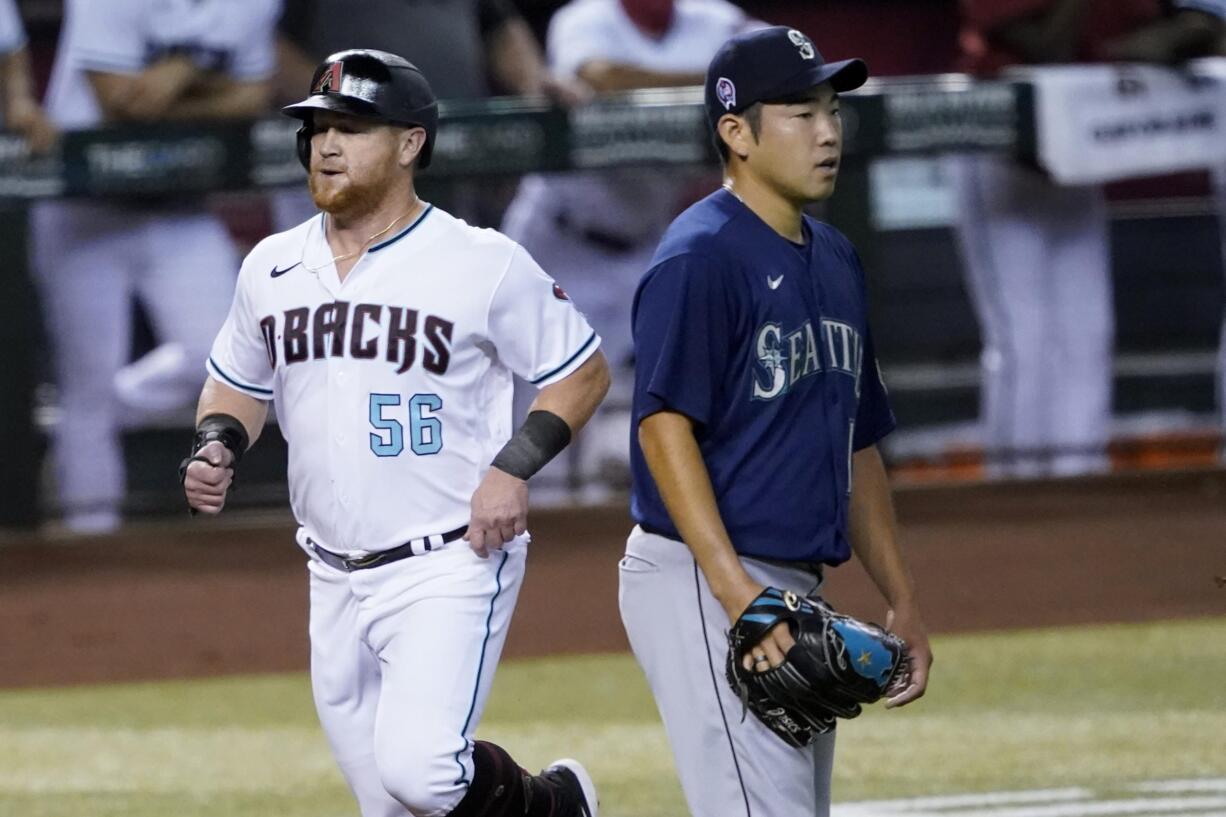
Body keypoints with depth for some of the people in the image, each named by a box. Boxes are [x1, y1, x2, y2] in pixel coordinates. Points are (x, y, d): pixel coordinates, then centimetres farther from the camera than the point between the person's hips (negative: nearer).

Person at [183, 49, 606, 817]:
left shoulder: (484, 263, -8)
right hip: (336, 581, 6)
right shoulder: (273, 266, 7)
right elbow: (237, 385, 21)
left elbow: (584, 371, 0)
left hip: (450, 568, -6)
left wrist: (515, 466, -14)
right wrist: (217, 447, 0)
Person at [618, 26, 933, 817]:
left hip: (796, 591, 9)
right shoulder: (700, 257, -11)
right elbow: (664, 424, -19)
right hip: (700, 579, -9)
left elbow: (859, 445, 22)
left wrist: (902, 601, 18)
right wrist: (734, 587, -28)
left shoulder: (834, 260, 17)